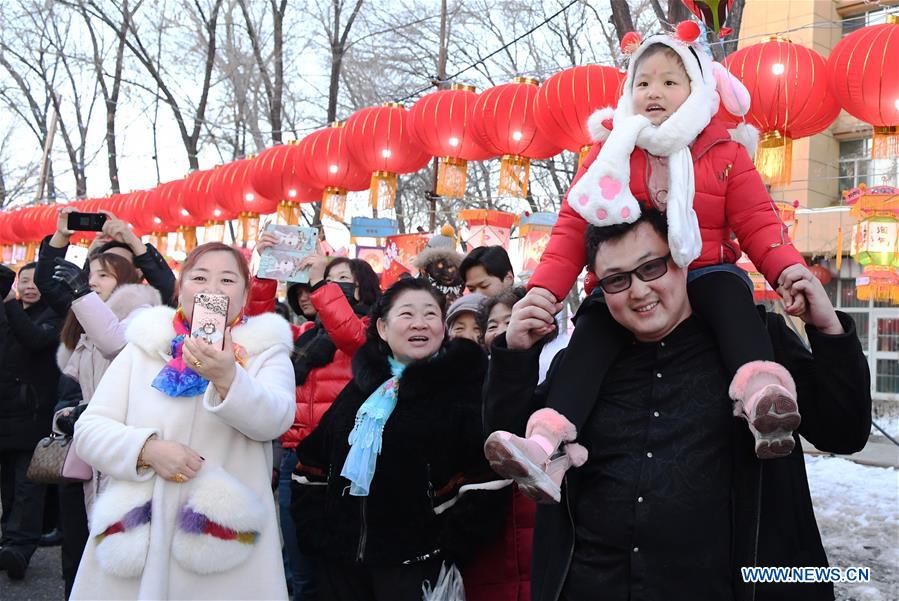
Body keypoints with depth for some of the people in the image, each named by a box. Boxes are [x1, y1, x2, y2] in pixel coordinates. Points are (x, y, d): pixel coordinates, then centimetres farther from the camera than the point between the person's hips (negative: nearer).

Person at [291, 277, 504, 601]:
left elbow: (485, 482, -14)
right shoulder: (361, 386, 12)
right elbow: (312, 462, 17)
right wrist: (314, 532, 7)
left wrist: (448, 549, -15)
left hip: (415, 565, -5)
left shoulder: (463, 386, -5)